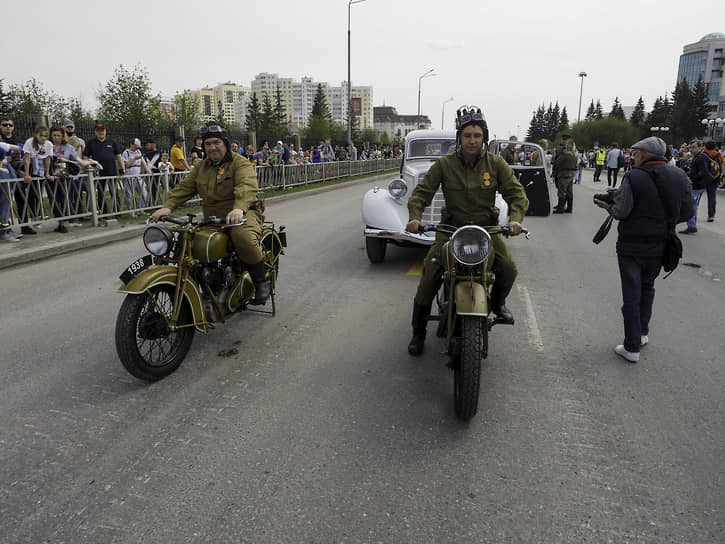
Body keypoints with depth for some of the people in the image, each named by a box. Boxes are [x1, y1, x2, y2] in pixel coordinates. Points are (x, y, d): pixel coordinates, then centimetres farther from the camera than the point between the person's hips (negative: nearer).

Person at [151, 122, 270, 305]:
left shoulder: (241, 163, -4)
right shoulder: (201, 167, 19)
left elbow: (247, 186, -23)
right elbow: (184, 187, 10)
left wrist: (239, 208, -44)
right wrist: (168, 206, -9)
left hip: (242, 214, -7)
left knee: (243, 236, -38)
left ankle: (261, 281, -18)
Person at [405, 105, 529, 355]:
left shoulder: (495, 163, -2)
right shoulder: (444, 164, -5)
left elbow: (516, 192, -4)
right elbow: (422, 192, -5)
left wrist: (515, 219, -23)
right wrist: (414, 217, -23)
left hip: (486, 228, 1)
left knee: (508, 269, -19)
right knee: (429, 276, -14)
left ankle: (497, 302, 19)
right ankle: (418, 332, 4)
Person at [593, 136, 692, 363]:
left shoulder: (633, 177, -17)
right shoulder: (680, 177, 0)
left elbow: (621, 212, -18)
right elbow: (685, 209, 6)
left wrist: (607, 205, 1)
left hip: (632, 246, -5)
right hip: (660, 246, 5)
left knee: (631, 294, 2)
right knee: (647, 288, 24)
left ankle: (632, 347, 7)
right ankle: (642, 333, 36)